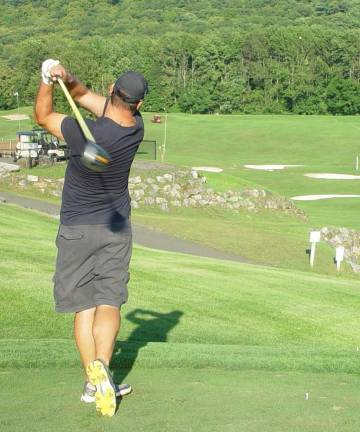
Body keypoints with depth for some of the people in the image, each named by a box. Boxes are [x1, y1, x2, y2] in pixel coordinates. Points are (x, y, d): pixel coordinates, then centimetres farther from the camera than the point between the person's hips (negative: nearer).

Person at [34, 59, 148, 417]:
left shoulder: (87, 133, -24)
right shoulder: (136, 127, -8)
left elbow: (42, 116, -5)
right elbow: (83, 95, 0)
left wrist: (48, 81, -4)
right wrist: (66, 78, -17)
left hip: (76, 230, -3)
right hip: (117, 229, 3)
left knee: (84, 305, 6)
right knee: (109, 302, 2)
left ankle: (92, 382, 2)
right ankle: (102, 365, -21)